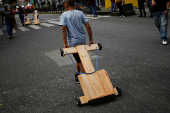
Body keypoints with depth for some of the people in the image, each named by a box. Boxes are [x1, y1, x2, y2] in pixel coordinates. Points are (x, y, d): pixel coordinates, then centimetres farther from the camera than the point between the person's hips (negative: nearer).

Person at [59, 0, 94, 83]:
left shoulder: (64, 15, -6)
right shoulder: (80, 13, 2)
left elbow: (63, 29, -16)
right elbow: (88, 27, -4)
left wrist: (65, 44, -15)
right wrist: (91, 40, 1)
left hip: (73, 42, -3)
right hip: (82, 40, 4)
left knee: (80, 60, 7)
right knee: (79, 58, 22)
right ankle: (78, 76, 36)